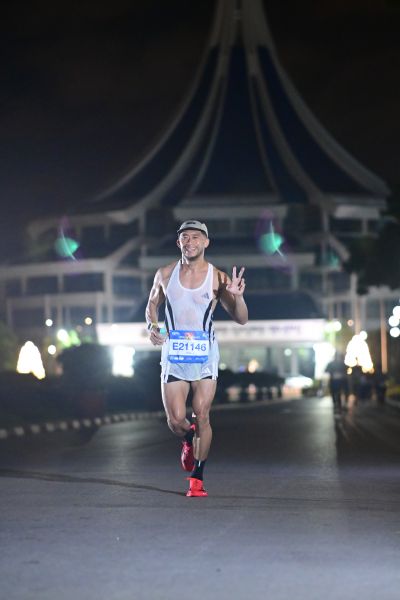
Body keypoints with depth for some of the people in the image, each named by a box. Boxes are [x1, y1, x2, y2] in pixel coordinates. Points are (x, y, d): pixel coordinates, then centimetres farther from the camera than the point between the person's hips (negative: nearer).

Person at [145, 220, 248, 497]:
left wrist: (237, 296, -24)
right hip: (173, 353, 1)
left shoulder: (217, 278, -5)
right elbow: (152, 304, 18)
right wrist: (152, 326, -3)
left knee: (202, 417, -2)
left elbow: (241, 319, -4)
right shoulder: (165, 274, 1)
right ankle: (189, 440, 32)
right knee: (176, 420, -4)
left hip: (205, 355, -1)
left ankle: (197, 478, 9)